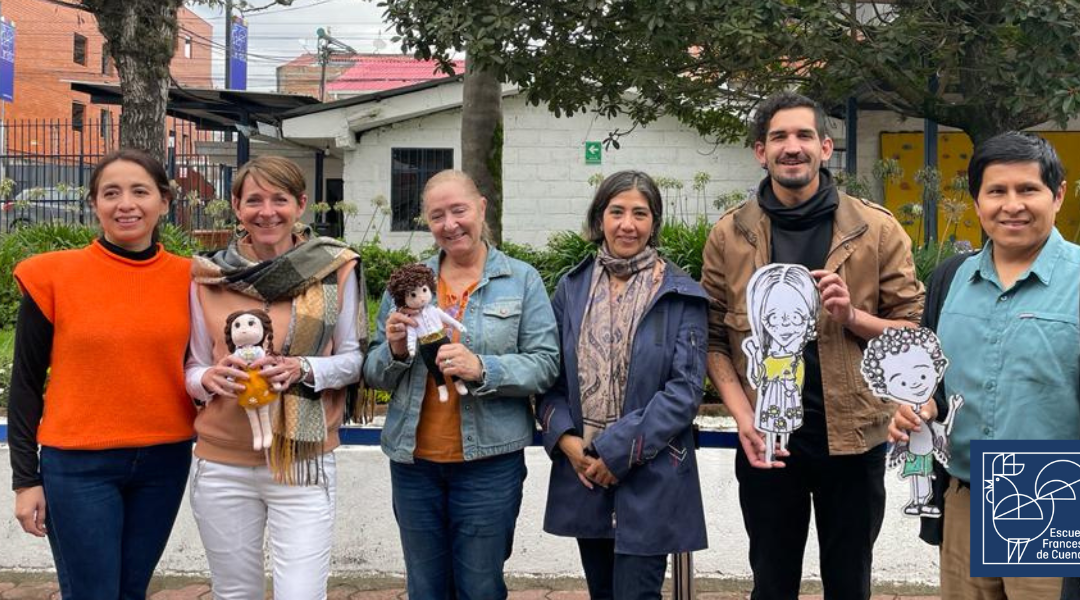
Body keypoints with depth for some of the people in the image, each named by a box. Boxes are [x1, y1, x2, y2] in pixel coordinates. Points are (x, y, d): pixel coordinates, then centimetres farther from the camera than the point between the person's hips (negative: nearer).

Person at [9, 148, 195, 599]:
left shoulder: (188, 278, 1)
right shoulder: (53, 275, -6)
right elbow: (26, 383, -1)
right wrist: (25, 479, -3)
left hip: (164, 462, 3)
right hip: (79, 466, -3)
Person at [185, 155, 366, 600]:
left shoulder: (336, 268, -1)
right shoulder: (208, 276, 2)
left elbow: (354, 358, 4)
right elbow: (192, 370, 9)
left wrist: (304, 370, -16)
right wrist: (210, 378, -14)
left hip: (305, 464, -2)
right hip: (223, 467, 2)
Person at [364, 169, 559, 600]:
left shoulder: (522, 281, 1)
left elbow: (545, 364, -6)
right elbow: (374, 375, 11)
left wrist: (483, 369, -21)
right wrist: (394, 350, -11)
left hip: (488, 462, -3)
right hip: (413, 460, 3)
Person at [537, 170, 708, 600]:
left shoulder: (681, 296, -5)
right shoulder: (572, 289, 7)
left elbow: (685, 390, -10)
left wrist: (619, 450, -16)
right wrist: (565, 438, -9)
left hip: (650, 476, -4)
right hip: (583, 472, 4)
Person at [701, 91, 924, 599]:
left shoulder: (877, 230, -2)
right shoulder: (729, 235, 2)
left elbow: (914, 331, 0)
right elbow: (713, 339, 2)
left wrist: (851, 316, -18)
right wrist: (743, 417, -11)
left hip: (853, 436, -1)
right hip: (766, 439, 1)